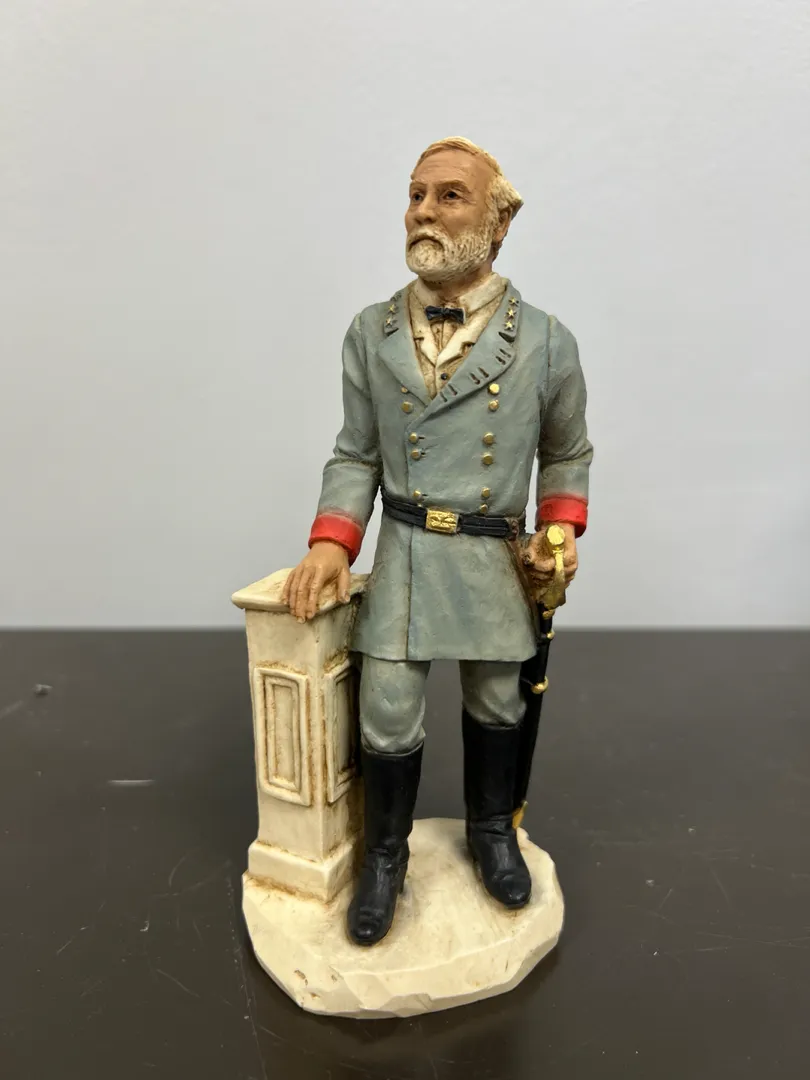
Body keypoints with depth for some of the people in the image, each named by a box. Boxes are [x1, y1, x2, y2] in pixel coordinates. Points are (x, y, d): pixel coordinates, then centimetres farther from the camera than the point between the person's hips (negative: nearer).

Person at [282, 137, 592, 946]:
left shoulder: (546, 342, -3)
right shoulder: (370, 334, -1)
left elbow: (568, 455, 8)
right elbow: (356, 455, 2)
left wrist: (561, 531, -6)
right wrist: (331, 543, -11)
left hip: (498, 564, 1)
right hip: (403, 558, 0)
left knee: (495, 707, 16)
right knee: (387, 719, 3)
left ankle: (491, 831, 44)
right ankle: (384, 856, 30)